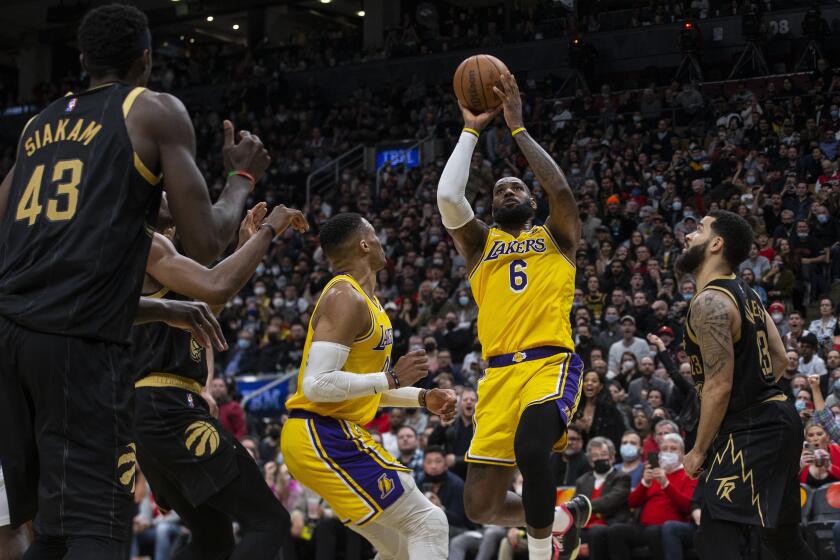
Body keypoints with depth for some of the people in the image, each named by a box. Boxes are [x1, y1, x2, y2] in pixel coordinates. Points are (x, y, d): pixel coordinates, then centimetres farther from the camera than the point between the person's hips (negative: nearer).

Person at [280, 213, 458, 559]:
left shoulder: (363, 298, 17)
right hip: (325, 438, -10)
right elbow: (318, 384, -25)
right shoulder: (347, 299, -15)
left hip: (322, 436, 10)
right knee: (428, 525, -10)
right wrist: (392, 379, -19)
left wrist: (423, 398, 13)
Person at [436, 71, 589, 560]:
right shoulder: (480, 242, 20)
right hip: (499, 374, 4)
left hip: (551, 363, -3)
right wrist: (472, 131, 9)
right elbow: (448, 196, 2)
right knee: (481, 506, -1)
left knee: (530, 447, -35)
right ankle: (565, 518, 28)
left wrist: (517, 127, 1)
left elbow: (560, 189, -4)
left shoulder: (557, 237, 17)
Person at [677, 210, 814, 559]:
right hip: (777, 418, 10)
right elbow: (779, 359, 17)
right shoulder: (746, 295, 12)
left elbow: (719, 386, -20)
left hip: (750, 431, -10)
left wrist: (699, 451, -12)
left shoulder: (709, 303, -17)